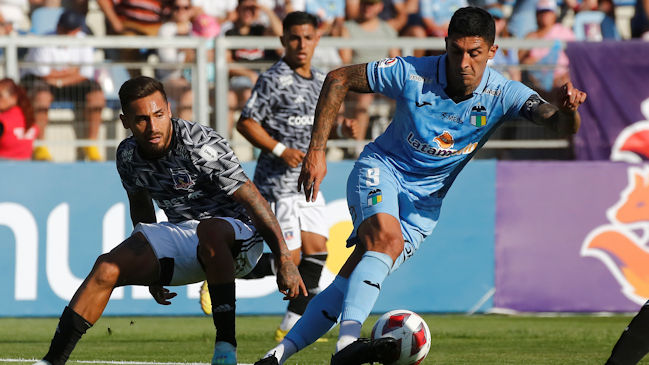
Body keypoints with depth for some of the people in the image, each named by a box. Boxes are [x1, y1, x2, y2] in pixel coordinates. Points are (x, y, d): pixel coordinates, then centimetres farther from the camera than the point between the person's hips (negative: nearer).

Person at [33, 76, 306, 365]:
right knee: (108, 268, -15)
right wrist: (151, 271, 25)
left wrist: (284, 260, -26)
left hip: (238, 237, -6)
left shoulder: (201, 146, -23)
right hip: (181, 236, 6)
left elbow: (254, 201, -21)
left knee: (209, 230, -40)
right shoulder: (128, 155, -2)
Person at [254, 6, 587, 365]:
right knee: (388, 238, -34)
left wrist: (567, 111, -53)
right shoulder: (412, 73, -19)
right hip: (381, 171, -3)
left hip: (424, 201, 3)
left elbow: (560, 125, -28)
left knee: (349, 281, -7)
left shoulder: (502, 94, -15)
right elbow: (338, 79, -7)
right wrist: (316, 150, -11)